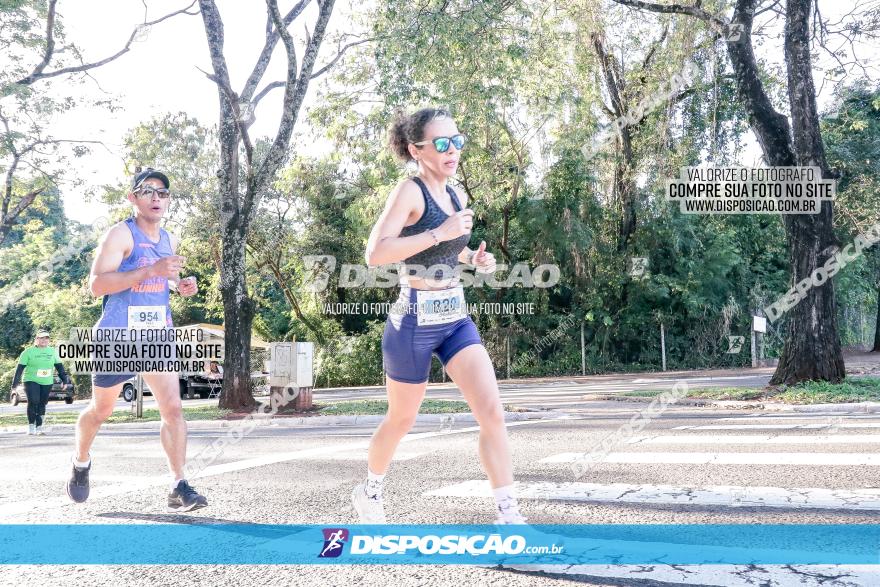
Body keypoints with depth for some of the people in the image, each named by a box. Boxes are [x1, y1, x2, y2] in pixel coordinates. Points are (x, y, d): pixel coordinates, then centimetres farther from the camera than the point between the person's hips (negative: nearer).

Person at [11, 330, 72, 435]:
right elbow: (20, 368, -2)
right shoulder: (28, 352, -2)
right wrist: (15, 383, -5)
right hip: (31, 381, -3)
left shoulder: (53, 351, 10)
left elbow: (59, 367, 14)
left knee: (42, 405, 4)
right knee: (33, 402, -18)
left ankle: (39, 428, 12)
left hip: (47, 383, 3)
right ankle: (31, 426, -6)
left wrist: (65, 380, 10)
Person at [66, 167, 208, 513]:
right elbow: (96, 284, -21)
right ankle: (81, 463, 41)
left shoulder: (169, 240, 10)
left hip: (158, 337, 5)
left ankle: (178, 488, -8)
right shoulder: (120, 234, -12)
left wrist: (179, 284, 6)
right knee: (100, 410, 13)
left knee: (173, 408, -10)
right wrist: (150, 270, -30)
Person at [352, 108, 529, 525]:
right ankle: (369, 491, 40)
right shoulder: (409, 191, -14)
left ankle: (508, 515, -3)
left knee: (493, 414, -8)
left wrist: (473, 258, 8)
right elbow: (375, 254, -26)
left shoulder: (457, 195, 8)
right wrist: (439, 233, -29)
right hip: (415, 323, -6)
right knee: (401, 420, 13)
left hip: (456, 320, 6)